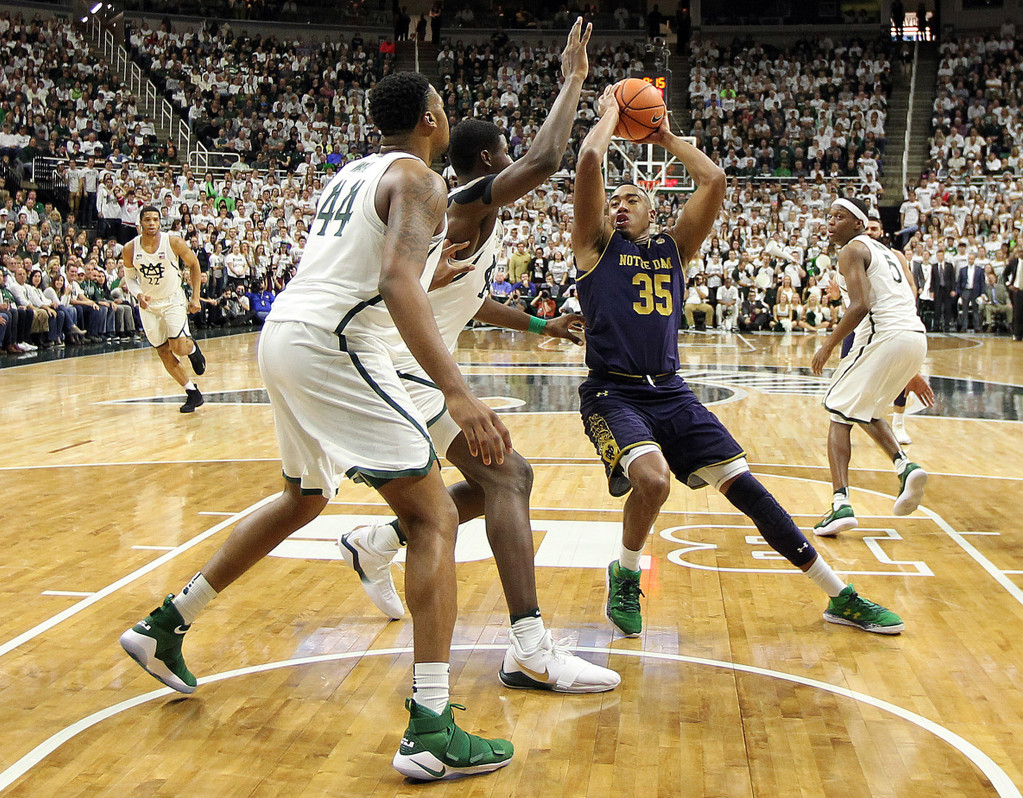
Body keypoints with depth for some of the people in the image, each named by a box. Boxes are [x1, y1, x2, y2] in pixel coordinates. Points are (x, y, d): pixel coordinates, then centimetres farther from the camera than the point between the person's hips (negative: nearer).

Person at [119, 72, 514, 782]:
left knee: (305, 498, 29)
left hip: (282, 334, 9)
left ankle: (164, 628, 37)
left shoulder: (353, 172, 22)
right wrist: (457, 392, -32)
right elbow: (397, 283, -24)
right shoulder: (419, 182, -5)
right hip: (334, 345, -9)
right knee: (434, 517, -7)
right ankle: (431, 733, -16)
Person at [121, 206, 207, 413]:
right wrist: (138, 295, -16)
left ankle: (193, 349, 22)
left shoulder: (174, 243, -15)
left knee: (179, 348, -17)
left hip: (173, 300, -3)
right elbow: (129, 277, 5)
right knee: (164, 353, 2)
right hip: (148, 305, 3)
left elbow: (194, 264, -1)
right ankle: (193, 393, 12)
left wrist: (195, 297, -4)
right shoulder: (130, 249, -9)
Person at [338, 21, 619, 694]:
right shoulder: (473, 202, -12)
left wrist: (541, 325, 28)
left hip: (421, 367, 10)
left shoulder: (467, 210, 18)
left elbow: (473, 299, 30)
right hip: (410, 367, -10)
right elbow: (545, 161, -29)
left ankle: (374, 545, 25)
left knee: (501, 480, 13)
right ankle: (532, 653, -25)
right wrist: (573, 79, -16)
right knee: (507, 475, -19)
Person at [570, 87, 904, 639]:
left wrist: (667, 138, 17)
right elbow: (589, 160, -7)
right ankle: (625, 576, -1)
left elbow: (714, 179, 7)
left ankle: (841, 597, 6)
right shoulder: (596, 243, 6)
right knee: (652, 478, -31)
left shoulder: (673, 247, 16)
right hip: (613, 392, -4)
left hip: (671, 392, 4)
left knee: (745, 486, -1)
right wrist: (609, 112, 8)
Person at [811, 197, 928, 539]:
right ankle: (905, 466, 6)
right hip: (916, 336, 9)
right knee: (866, 410, 27)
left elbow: (860, 305, -17)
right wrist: (911, 374, 29)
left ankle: (841, 505, -11)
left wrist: (828, 346, -8)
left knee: (840, 415, 1)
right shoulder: (884, 250, 26)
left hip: (884, 335, -8)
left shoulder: (852, 250, -1)